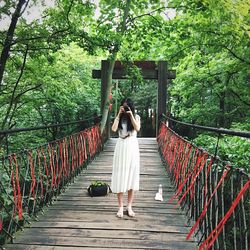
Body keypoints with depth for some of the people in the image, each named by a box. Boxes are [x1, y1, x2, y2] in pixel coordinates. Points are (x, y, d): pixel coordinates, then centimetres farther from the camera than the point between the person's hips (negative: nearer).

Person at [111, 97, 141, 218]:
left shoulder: (136, 117, 5)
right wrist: (119, 114, -9)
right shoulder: (119, 117, 7)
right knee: (120, 176, 0)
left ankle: (129, 206, 13)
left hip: (132, 147, 0)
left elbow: (137, 128, -14)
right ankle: (120, 207, 8)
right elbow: (114, 129, -11)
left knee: (132, 176, 3)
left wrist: (131, 115, -13)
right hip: (121, 147, 0)